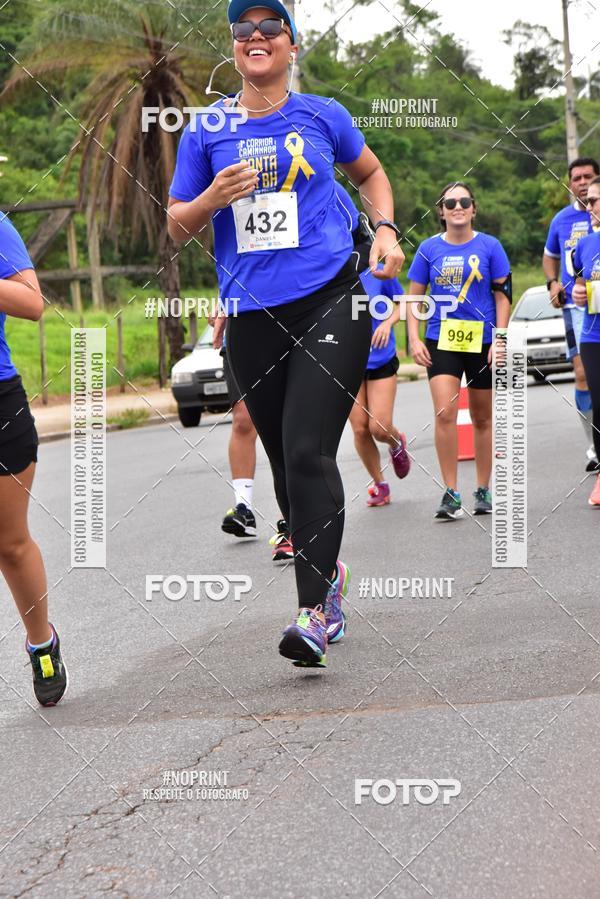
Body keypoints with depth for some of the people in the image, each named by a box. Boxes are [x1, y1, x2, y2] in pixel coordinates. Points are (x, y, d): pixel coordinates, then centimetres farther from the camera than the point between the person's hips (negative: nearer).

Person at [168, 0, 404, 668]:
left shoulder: (323, 116, 6)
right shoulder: (206, 131, 7)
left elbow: (370, 173, 25)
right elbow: (176, 227, 11)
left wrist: (385, 230, 8)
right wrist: (213, 198, -9)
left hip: (329, 301, -2)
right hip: (252, 316, 3)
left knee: (308, 454, -16)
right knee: (283, 461, 11)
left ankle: (313, 611, -16)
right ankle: (328, 574, 34)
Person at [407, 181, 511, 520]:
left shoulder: (490, 247, 0)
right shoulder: (429, 249, 2)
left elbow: (503, 296, 2)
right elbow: (413, 297, 8)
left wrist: (499, 340, -6)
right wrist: (414, 339, -2)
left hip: (481, 340, 0)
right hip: (441, 340, 0)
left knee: (482, 418, 9)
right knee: (445, 413, -15)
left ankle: (483, 490, 22)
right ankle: (451, 493, -10)